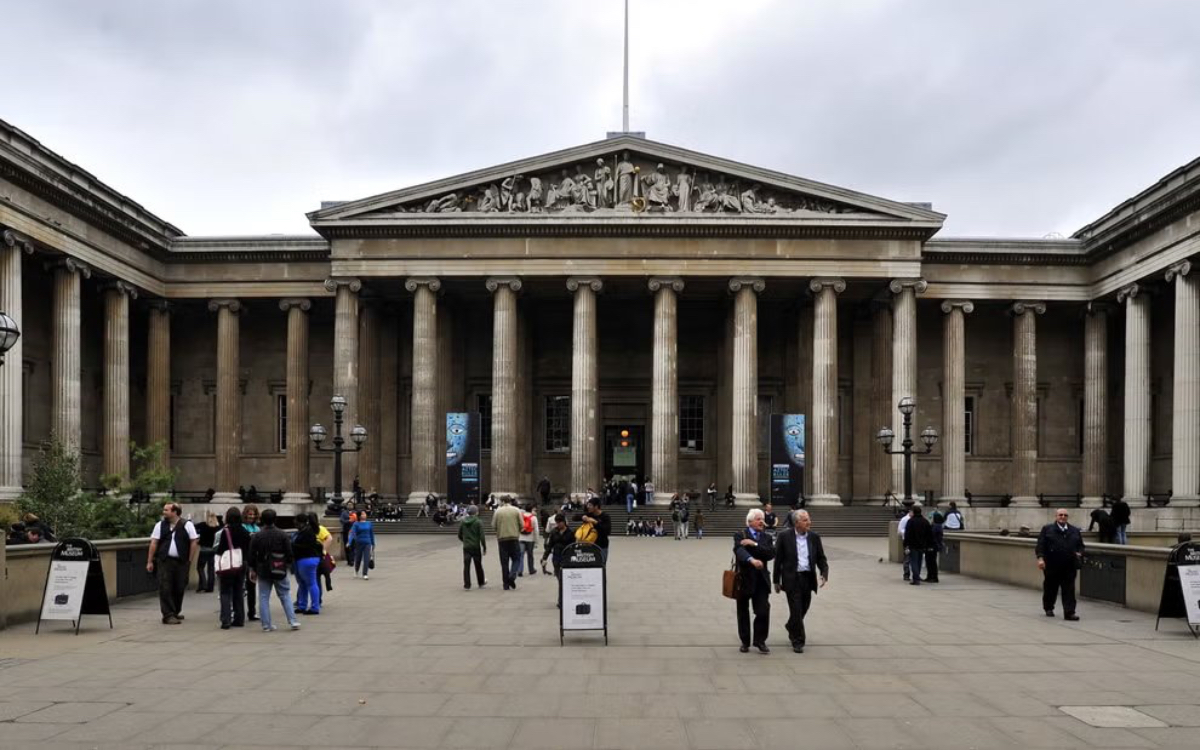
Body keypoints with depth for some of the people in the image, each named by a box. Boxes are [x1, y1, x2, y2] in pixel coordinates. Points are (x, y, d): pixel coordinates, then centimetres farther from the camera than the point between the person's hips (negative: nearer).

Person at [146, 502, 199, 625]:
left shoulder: (187, 525, -1)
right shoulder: (160, 525, 6)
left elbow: (194, 542, 0)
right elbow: (154, 543, 5)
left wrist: (189, 560, -3)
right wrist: (150, 561, 1)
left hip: (182, 562, 0)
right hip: (164, 561, 1)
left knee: (179, 588, 7)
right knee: (165, 588, -7)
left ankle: (175, 612, 24)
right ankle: (168, 615, -5)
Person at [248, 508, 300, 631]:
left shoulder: (256, 537, -4)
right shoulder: (282, 535, -5)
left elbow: (252, 555, 0)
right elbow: (289, 553, -3)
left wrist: (252, 570, 11)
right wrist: (288, 564, 14)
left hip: (263, 571, 0)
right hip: (280, 571, 0)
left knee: (264, 598, 6)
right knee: (285, 596, 9)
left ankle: (266, 625, 4)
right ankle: (293, 622, 3)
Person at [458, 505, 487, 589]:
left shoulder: (462, 522, 2)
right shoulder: (478, 522, -9)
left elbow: (459, 535, 10)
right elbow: (482, 536, -11)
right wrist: (484, 547, -4)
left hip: (466, 547, 2)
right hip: (476, 547, -2)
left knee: (466, 567, 2)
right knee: (478, 566, 13)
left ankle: (467, 585, -3)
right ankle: (481, 583, 25)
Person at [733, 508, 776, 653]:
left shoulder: (767, 537, 8)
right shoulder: (740, 535, -3)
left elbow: (771, 553, -9)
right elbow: (739, 550, -24)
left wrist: (755, 544, -18)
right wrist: (751, 560, -42)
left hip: (761, 579, 2)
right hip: (744, 578, -2)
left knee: (763, 611, -5)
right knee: (743, 612, 8)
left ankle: (760, 641, 8)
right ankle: (745, 642, 22)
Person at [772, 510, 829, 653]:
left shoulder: (814, 537, 4)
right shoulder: (784, 536, -7)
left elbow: (821, 558, 8)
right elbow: (778, 559, -3)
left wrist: (824, 572, -10)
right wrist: (777, 581, -2)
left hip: (808, 578, 4)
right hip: (792, 578, -4)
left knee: (803, 609, 13)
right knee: (796, 610, -5)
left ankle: (791, 628, 41)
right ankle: (798, 641, 6)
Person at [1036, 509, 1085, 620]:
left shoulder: (1075, 531, 12)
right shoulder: (1047, 529, 2)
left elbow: (1080, 545, 17)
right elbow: (1041, 545, -4)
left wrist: (1079, 553, -4)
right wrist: (1040, 558, -16)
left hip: (1069, 567, 2)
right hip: (1051, 566, -2)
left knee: (1069, 590, -4)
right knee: (1050, 588, 11)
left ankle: (1069, 612, -7)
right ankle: (1048, 608, 30)